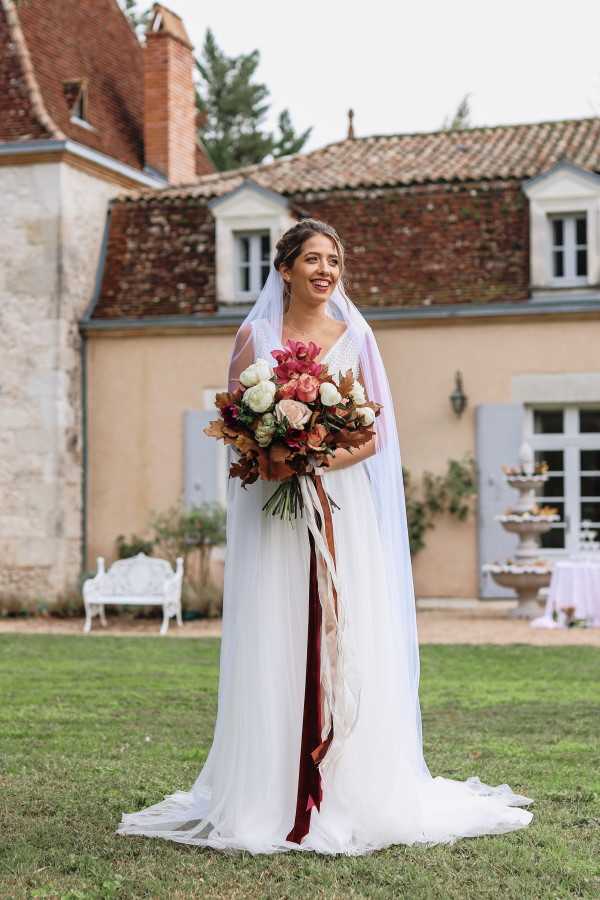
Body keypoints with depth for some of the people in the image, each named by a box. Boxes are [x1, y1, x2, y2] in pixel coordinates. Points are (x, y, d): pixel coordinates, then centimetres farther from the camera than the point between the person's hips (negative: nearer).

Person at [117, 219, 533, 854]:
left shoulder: (355, 338, 9)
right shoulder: (254, 336, 7)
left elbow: (375, 433, 5)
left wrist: (321, 458, -13)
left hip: (341, 502, 1)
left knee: (347, 645, -2)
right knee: (274, 645, -3)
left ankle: (349, 794, 5)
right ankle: (270, 795, 3)